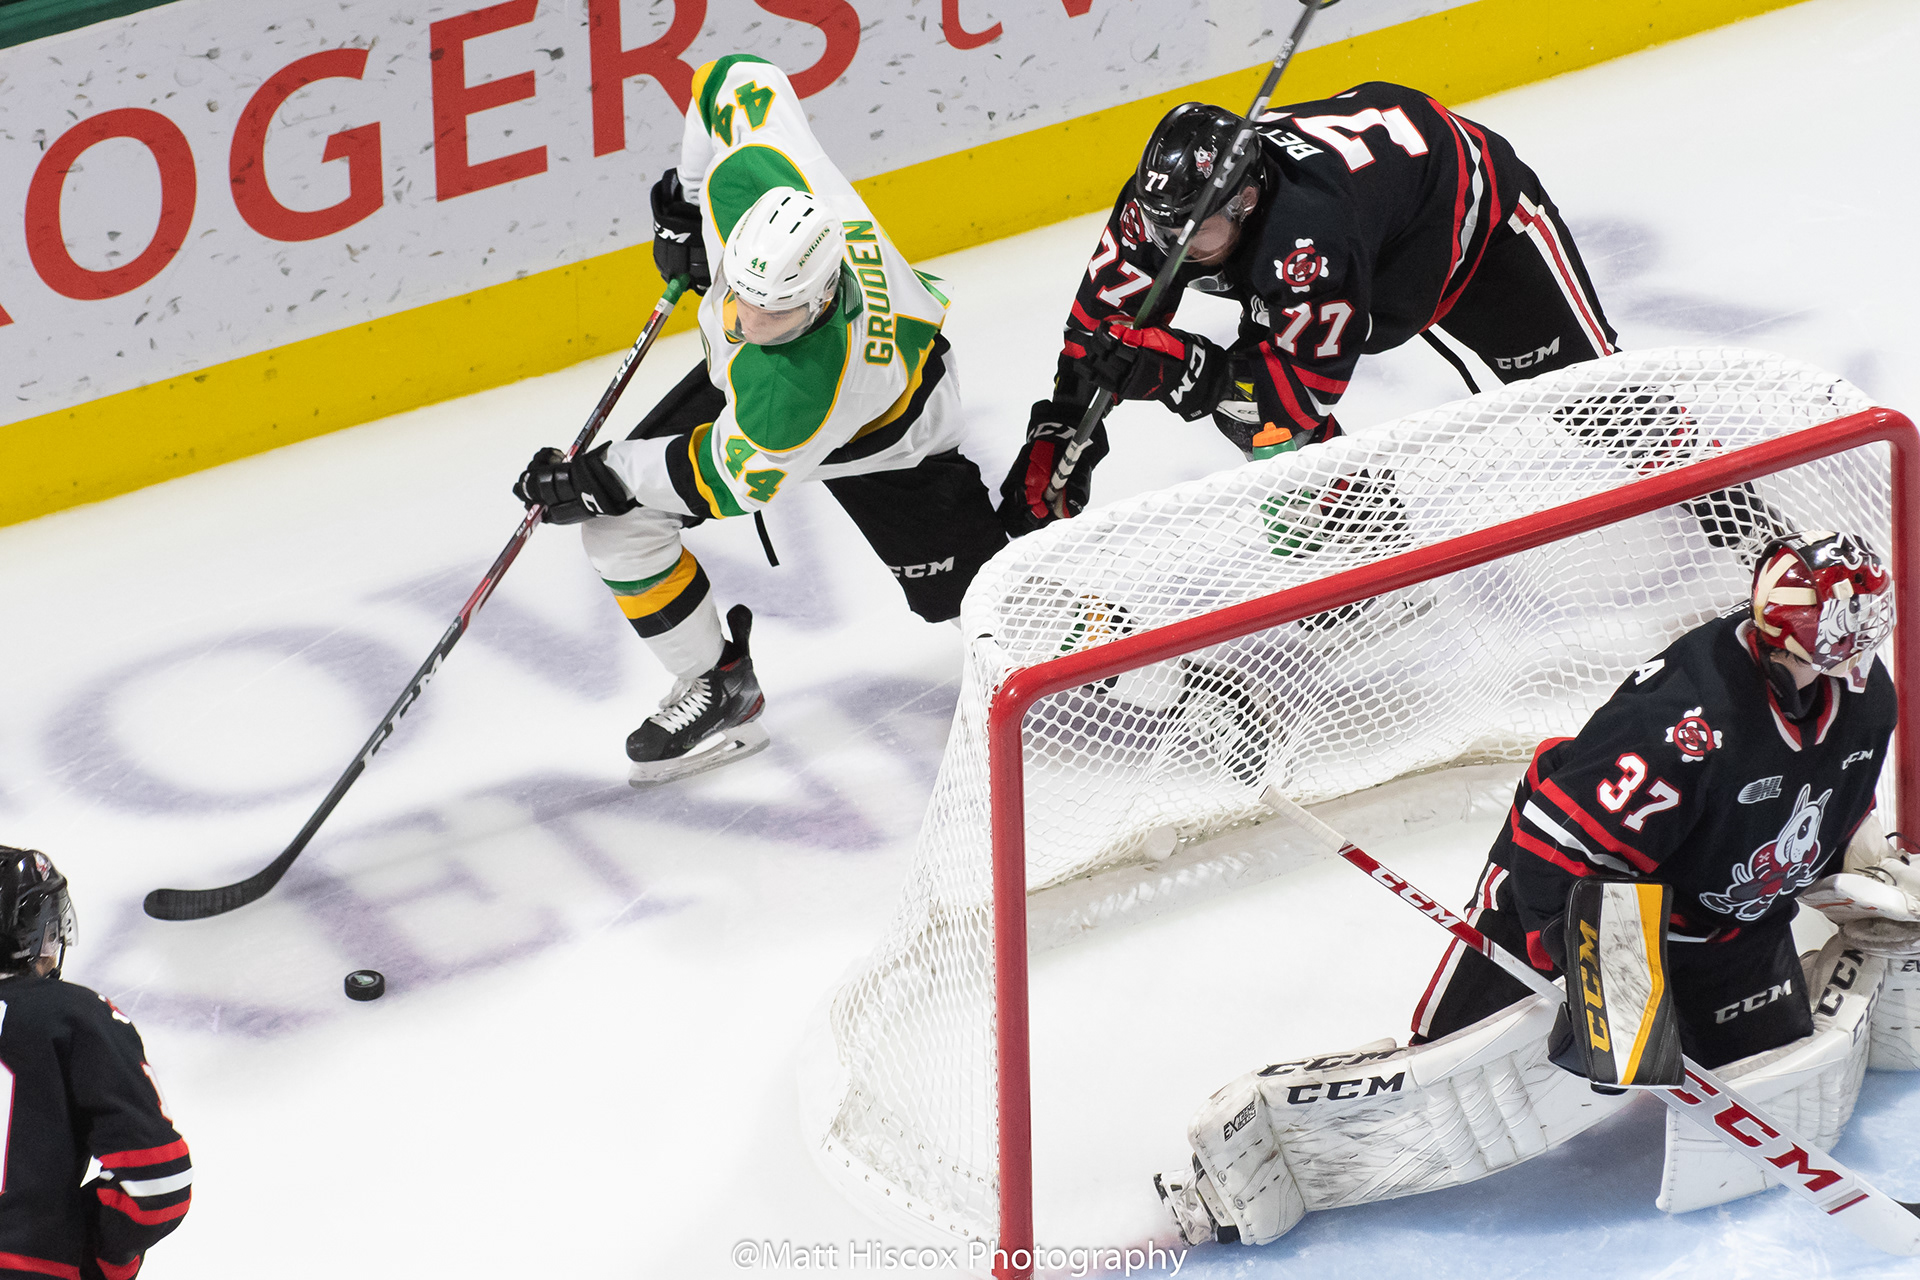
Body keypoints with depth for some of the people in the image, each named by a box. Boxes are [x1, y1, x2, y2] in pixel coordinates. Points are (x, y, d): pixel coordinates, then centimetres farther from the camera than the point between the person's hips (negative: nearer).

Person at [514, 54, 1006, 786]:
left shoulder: (804, 386, -48)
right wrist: (688, 194, -3)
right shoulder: (750, 179, -38)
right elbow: (739, 81, -16)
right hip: (749, 379, 6)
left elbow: (733, 478, -30)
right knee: (617, 516, -7)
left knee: (964, 594, 2)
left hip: (885, 435, -6)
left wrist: (602, 480, -24)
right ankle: (720, 685, 12)